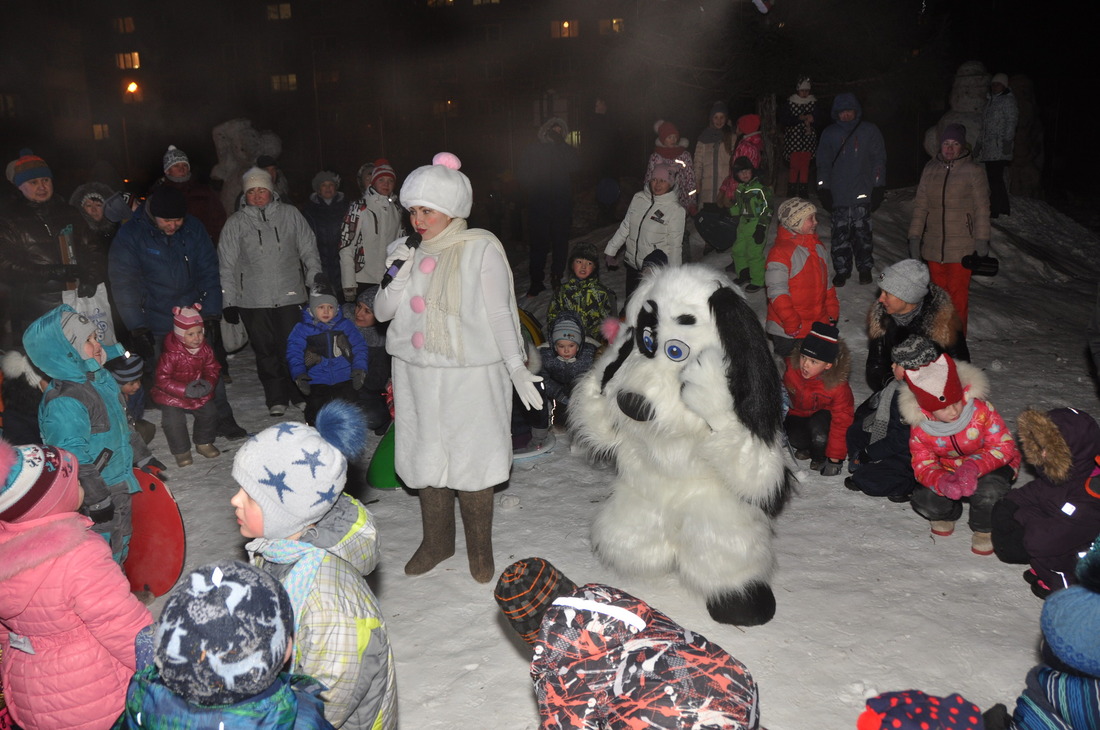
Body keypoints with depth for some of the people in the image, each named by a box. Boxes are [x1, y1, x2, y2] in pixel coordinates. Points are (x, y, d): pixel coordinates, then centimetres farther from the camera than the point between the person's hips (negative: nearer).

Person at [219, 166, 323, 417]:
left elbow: (308, 247, 12)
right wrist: (228, 301, 4)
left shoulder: (290, 214, 7)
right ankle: (276, 398, 16)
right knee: (265, 350, 4)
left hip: (290, 295, 0)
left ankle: (300, 394, 20)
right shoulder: (236, 223, 6)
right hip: (253, 300, 0)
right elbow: (226, 265, 8)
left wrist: (315, 272, -4)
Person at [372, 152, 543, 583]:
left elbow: (499, 314, -7)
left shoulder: (481, 248, -6)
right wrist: (398, 276, -8)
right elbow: (383, 312, 9)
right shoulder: (412, 253, 8)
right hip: (418, 374, 5)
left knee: (471, 460, 1)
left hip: (470, 375, -5)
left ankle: (479, 548, 20)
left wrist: (516, 369, -11)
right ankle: (436, 541, 31)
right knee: (426, 458, 12)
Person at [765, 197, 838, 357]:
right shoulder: (780, 252, -17)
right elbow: (777, 293, -20)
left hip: (817, 326, 8)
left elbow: (826, 283, 18)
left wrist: (832, 312, 14)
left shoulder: (818, 246, 10)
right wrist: (792, 324, -21)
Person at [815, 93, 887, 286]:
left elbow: (879, 159, 7)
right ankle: (841, 270, 11)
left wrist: (878, 188, 1)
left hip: (862, 193, -1)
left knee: (863, 232, -2)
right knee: (840, 233, 1)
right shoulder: (829, 133, 10)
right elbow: (823, 163, 12)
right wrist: (823, 189, 4)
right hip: (839, 195, 1)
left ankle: (865, 268, 12)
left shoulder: (869, 131, 6)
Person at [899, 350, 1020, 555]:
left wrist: (974, 467, -44)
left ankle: (984, 529, -3)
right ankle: (947, 514, 16)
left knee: (988, 490, -38)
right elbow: (923, 466, -18)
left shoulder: (981, 410, -27)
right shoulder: (920, 428, -20)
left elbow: (1004, 446, -25)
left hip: (992, 465, -2)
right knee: (924, 502, -24)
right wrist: (943, 483, -43)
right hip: (949, 470, 2)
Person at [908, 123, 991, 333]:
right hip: (933, 246, 4)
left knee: (958, 294, -4)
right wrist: (914, 237, 9)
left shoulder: (972, 172, -2)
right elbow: (920, 205, 12)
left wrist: (982, 241, -5)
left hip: (961, 247, -4)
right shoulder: (930, 169, 8)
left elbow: (982, 209, -1)